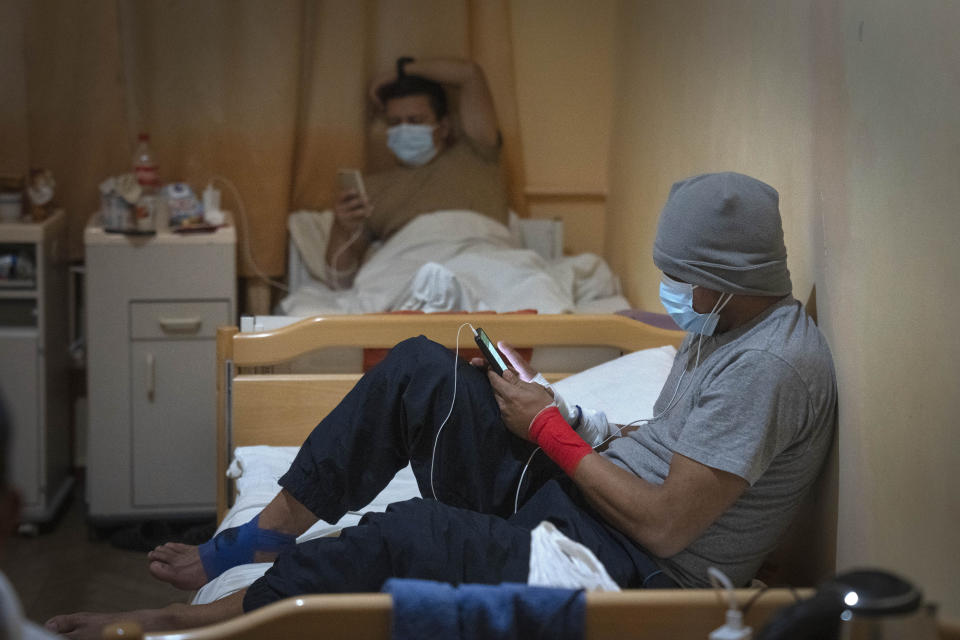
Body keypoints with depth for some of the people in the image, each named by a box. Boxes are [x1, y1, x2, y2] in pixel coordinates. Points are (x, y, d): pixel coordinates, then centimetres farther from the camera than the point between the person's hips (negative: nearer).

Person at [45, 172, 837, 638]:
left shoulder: (772, 364, -21)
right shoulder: (722, 326, 11)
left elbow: (663, 525, -23)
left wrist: (550, 430, -12)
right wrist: (577, 421, 2)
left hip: (632, 569, -10)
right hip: (567, 496, 10)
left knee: (405, 533, -28)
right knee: (418, 366, -5)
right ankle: (267, 535, -1)